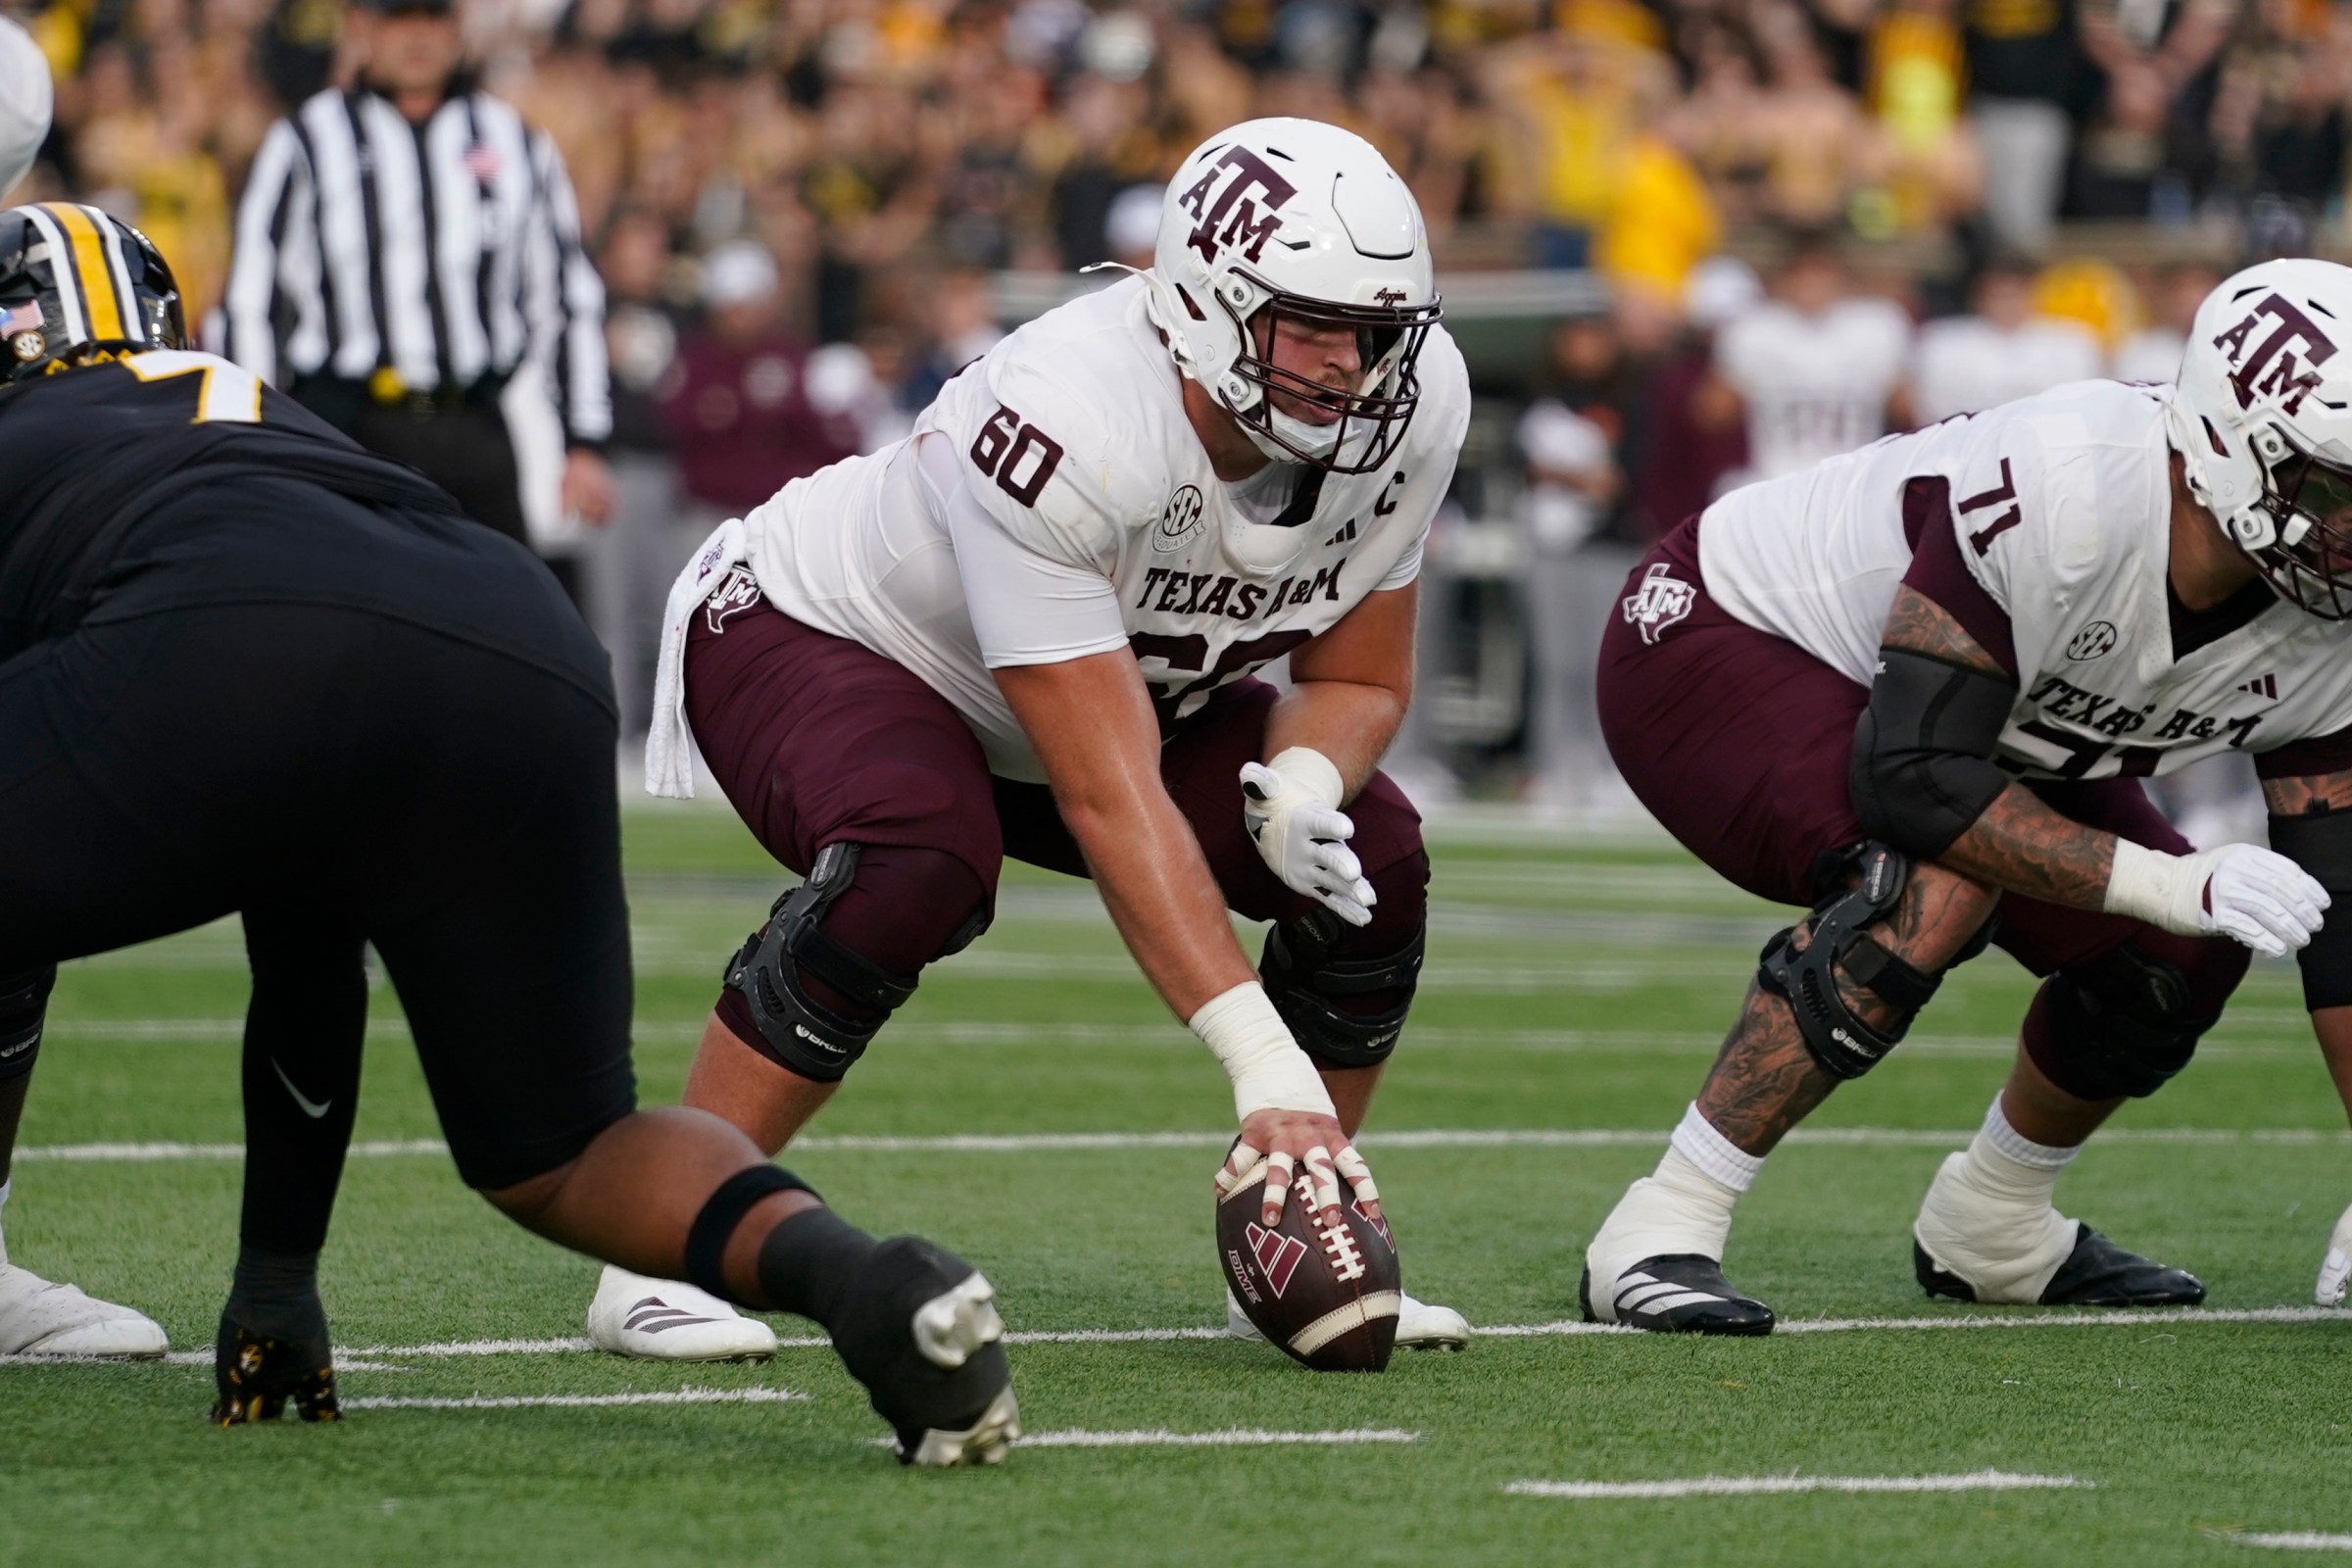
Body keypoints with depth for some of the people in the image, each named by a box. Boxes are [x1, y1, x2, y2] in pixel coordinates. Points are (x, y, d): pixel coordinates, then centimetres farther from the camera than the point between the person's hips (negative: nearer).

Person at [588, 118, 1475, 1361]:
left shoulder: (1404, 407, -21)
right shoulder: (1072, 427, -42)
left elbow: (1357, 679, -5)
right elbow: (1110, 798, -42)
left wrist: (1301, 785, -31)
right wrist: (1263, 1062, -47)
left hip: (1118, 673, 7)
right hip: (822, 632, -7)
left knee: (1368, 862, -12)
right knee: (921, 863, -38)